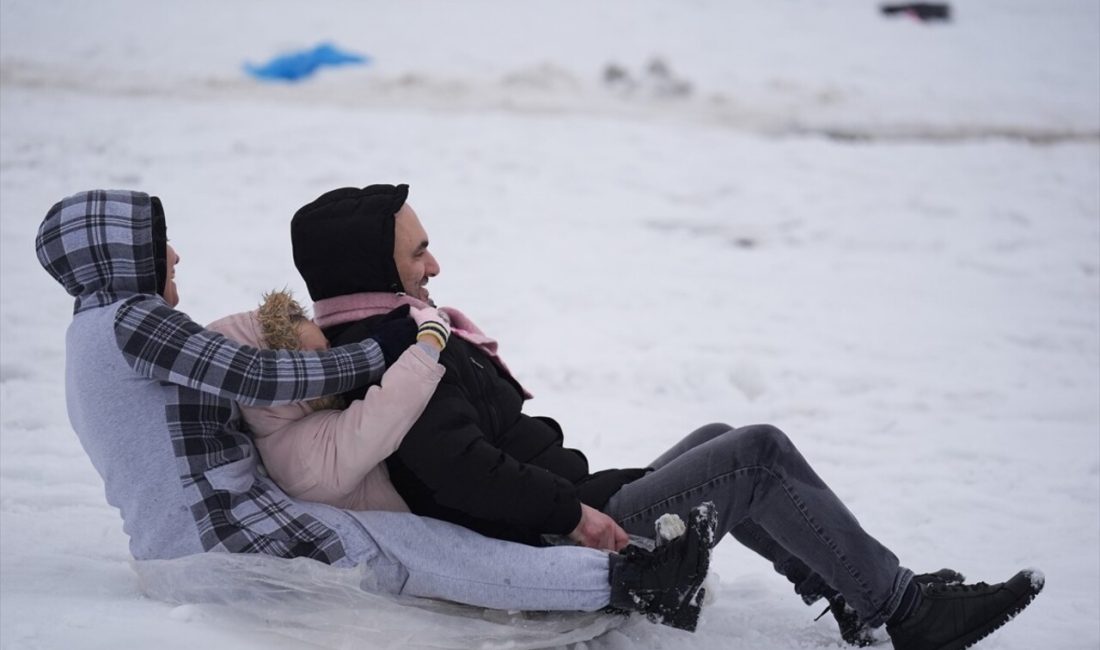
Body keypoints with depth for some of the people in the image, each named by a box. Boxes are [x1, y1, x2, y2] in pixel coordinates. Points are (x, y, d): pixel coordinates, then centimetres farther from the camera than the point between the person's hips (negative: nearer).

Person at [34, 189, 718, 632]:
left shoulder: (92, 336, 21)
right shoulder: (130, 318, -12)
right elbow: (257, 377, -21)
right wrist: (378, 353, -15)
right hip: (226, 532, -10)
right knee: (410, 548, -13)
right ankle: (624, 580, -16)